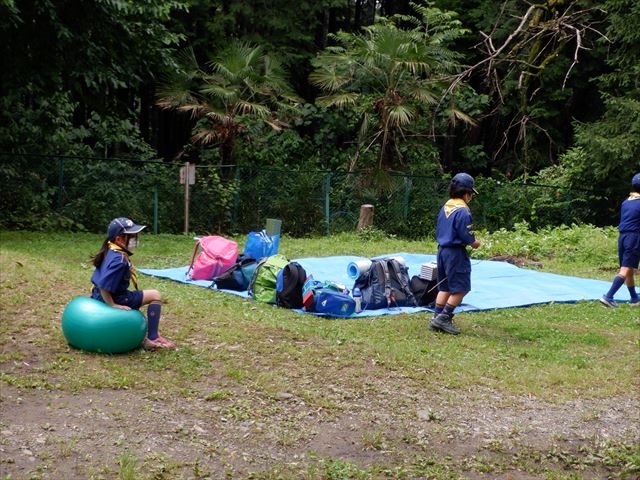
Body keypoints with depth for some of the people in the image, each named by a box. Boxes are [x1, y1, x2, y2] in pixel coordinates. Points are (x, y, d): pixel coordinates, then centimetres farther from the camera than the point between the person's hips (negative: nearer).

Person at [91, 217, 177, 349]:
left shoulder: (110, 251, 4)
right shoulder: (119, 260, -25)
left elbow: (102, 281, 14)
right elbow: (104, 286, -32)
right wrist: (112, 305, -23)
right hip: (112, 298, -10)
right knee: (155, 296, -3)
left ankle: (142, 337, 35)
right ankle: (153, 339, -3)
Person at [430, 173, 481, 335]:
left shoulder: (445, 207, 9)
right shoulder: (462, 211, -17)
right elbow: (466, 235, -18)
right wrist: (474, 242, 2)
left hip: (442, 249, 9)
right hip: (456, 253, -9)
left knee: (444, 287, 15)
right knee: (460, 288, 0)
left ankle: (437, 318, 16)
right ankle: (444, 318, -2)